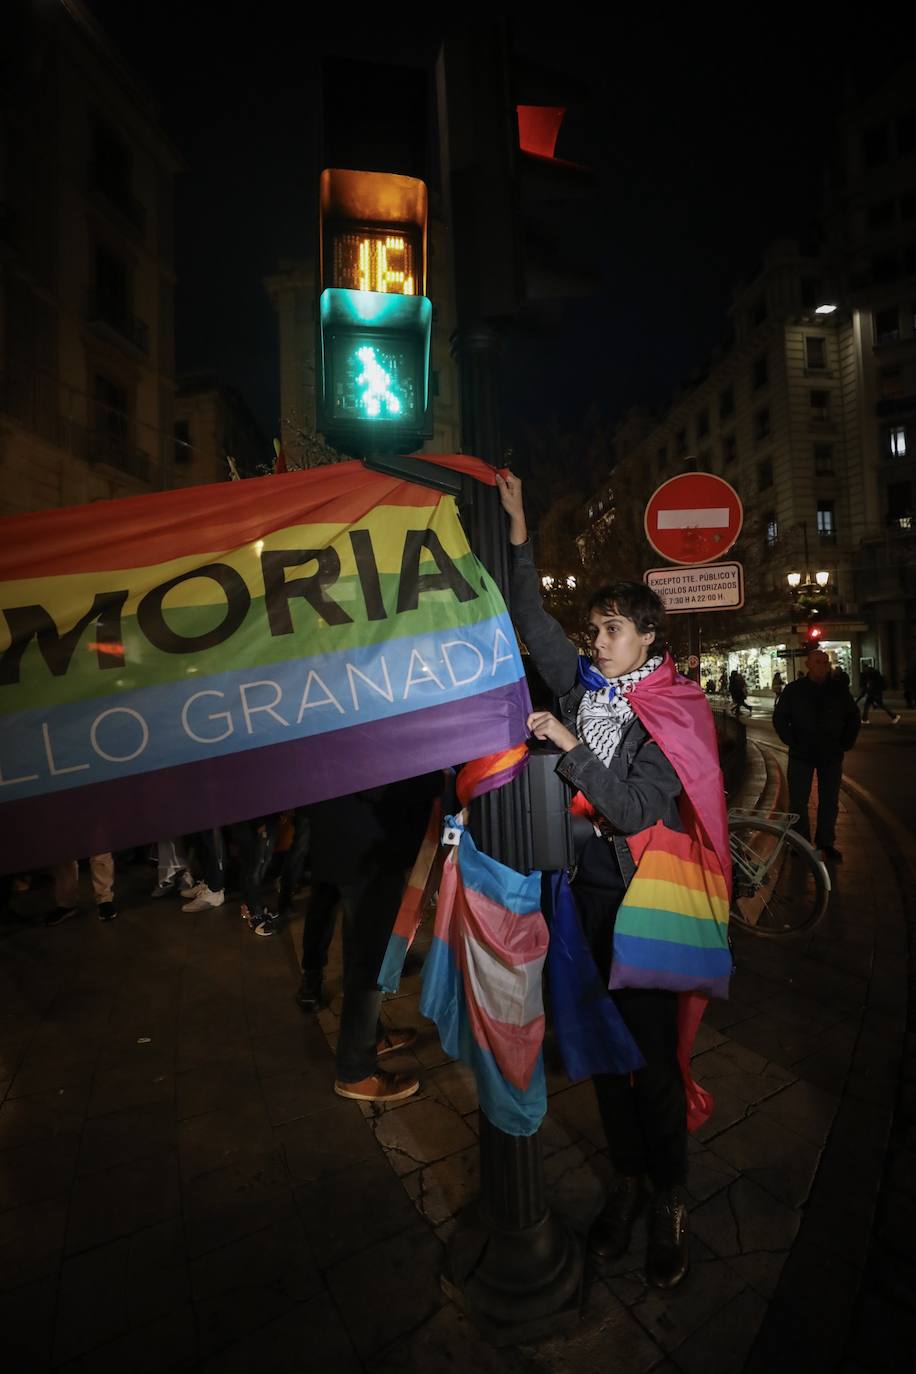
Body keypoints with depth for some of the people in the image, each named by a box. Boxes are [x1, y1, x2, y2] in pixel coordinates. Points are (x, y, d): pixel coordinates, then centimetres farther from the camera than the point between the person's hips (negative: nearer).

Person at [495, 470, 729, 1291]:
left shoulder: (672, 714, -10)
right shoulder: (582, 687, 3)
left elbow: (636, 809, -18)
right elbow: (533, 618, 6)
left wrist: (568, 745, -24)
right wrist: (518, 529, 3)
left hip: (643, 896, -4)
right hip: (586, 889, 5)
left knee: (652, 1052, 8)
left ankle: (671, 1201, 32)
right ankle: (627, 1178, 37)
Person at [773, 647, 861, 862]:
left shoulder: (840, 689, 3)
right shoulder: (794, 690, -1)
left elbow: (853, 718, 14)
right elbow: (779, 719, 4)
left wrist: (846, 743, 6)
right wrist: (792, 742, -3)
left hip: (832, 756, 2)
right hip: (801, 755, -2)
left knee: (829, 802, 10)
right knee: (798, 801, 1)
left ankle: (826, 843, 23)